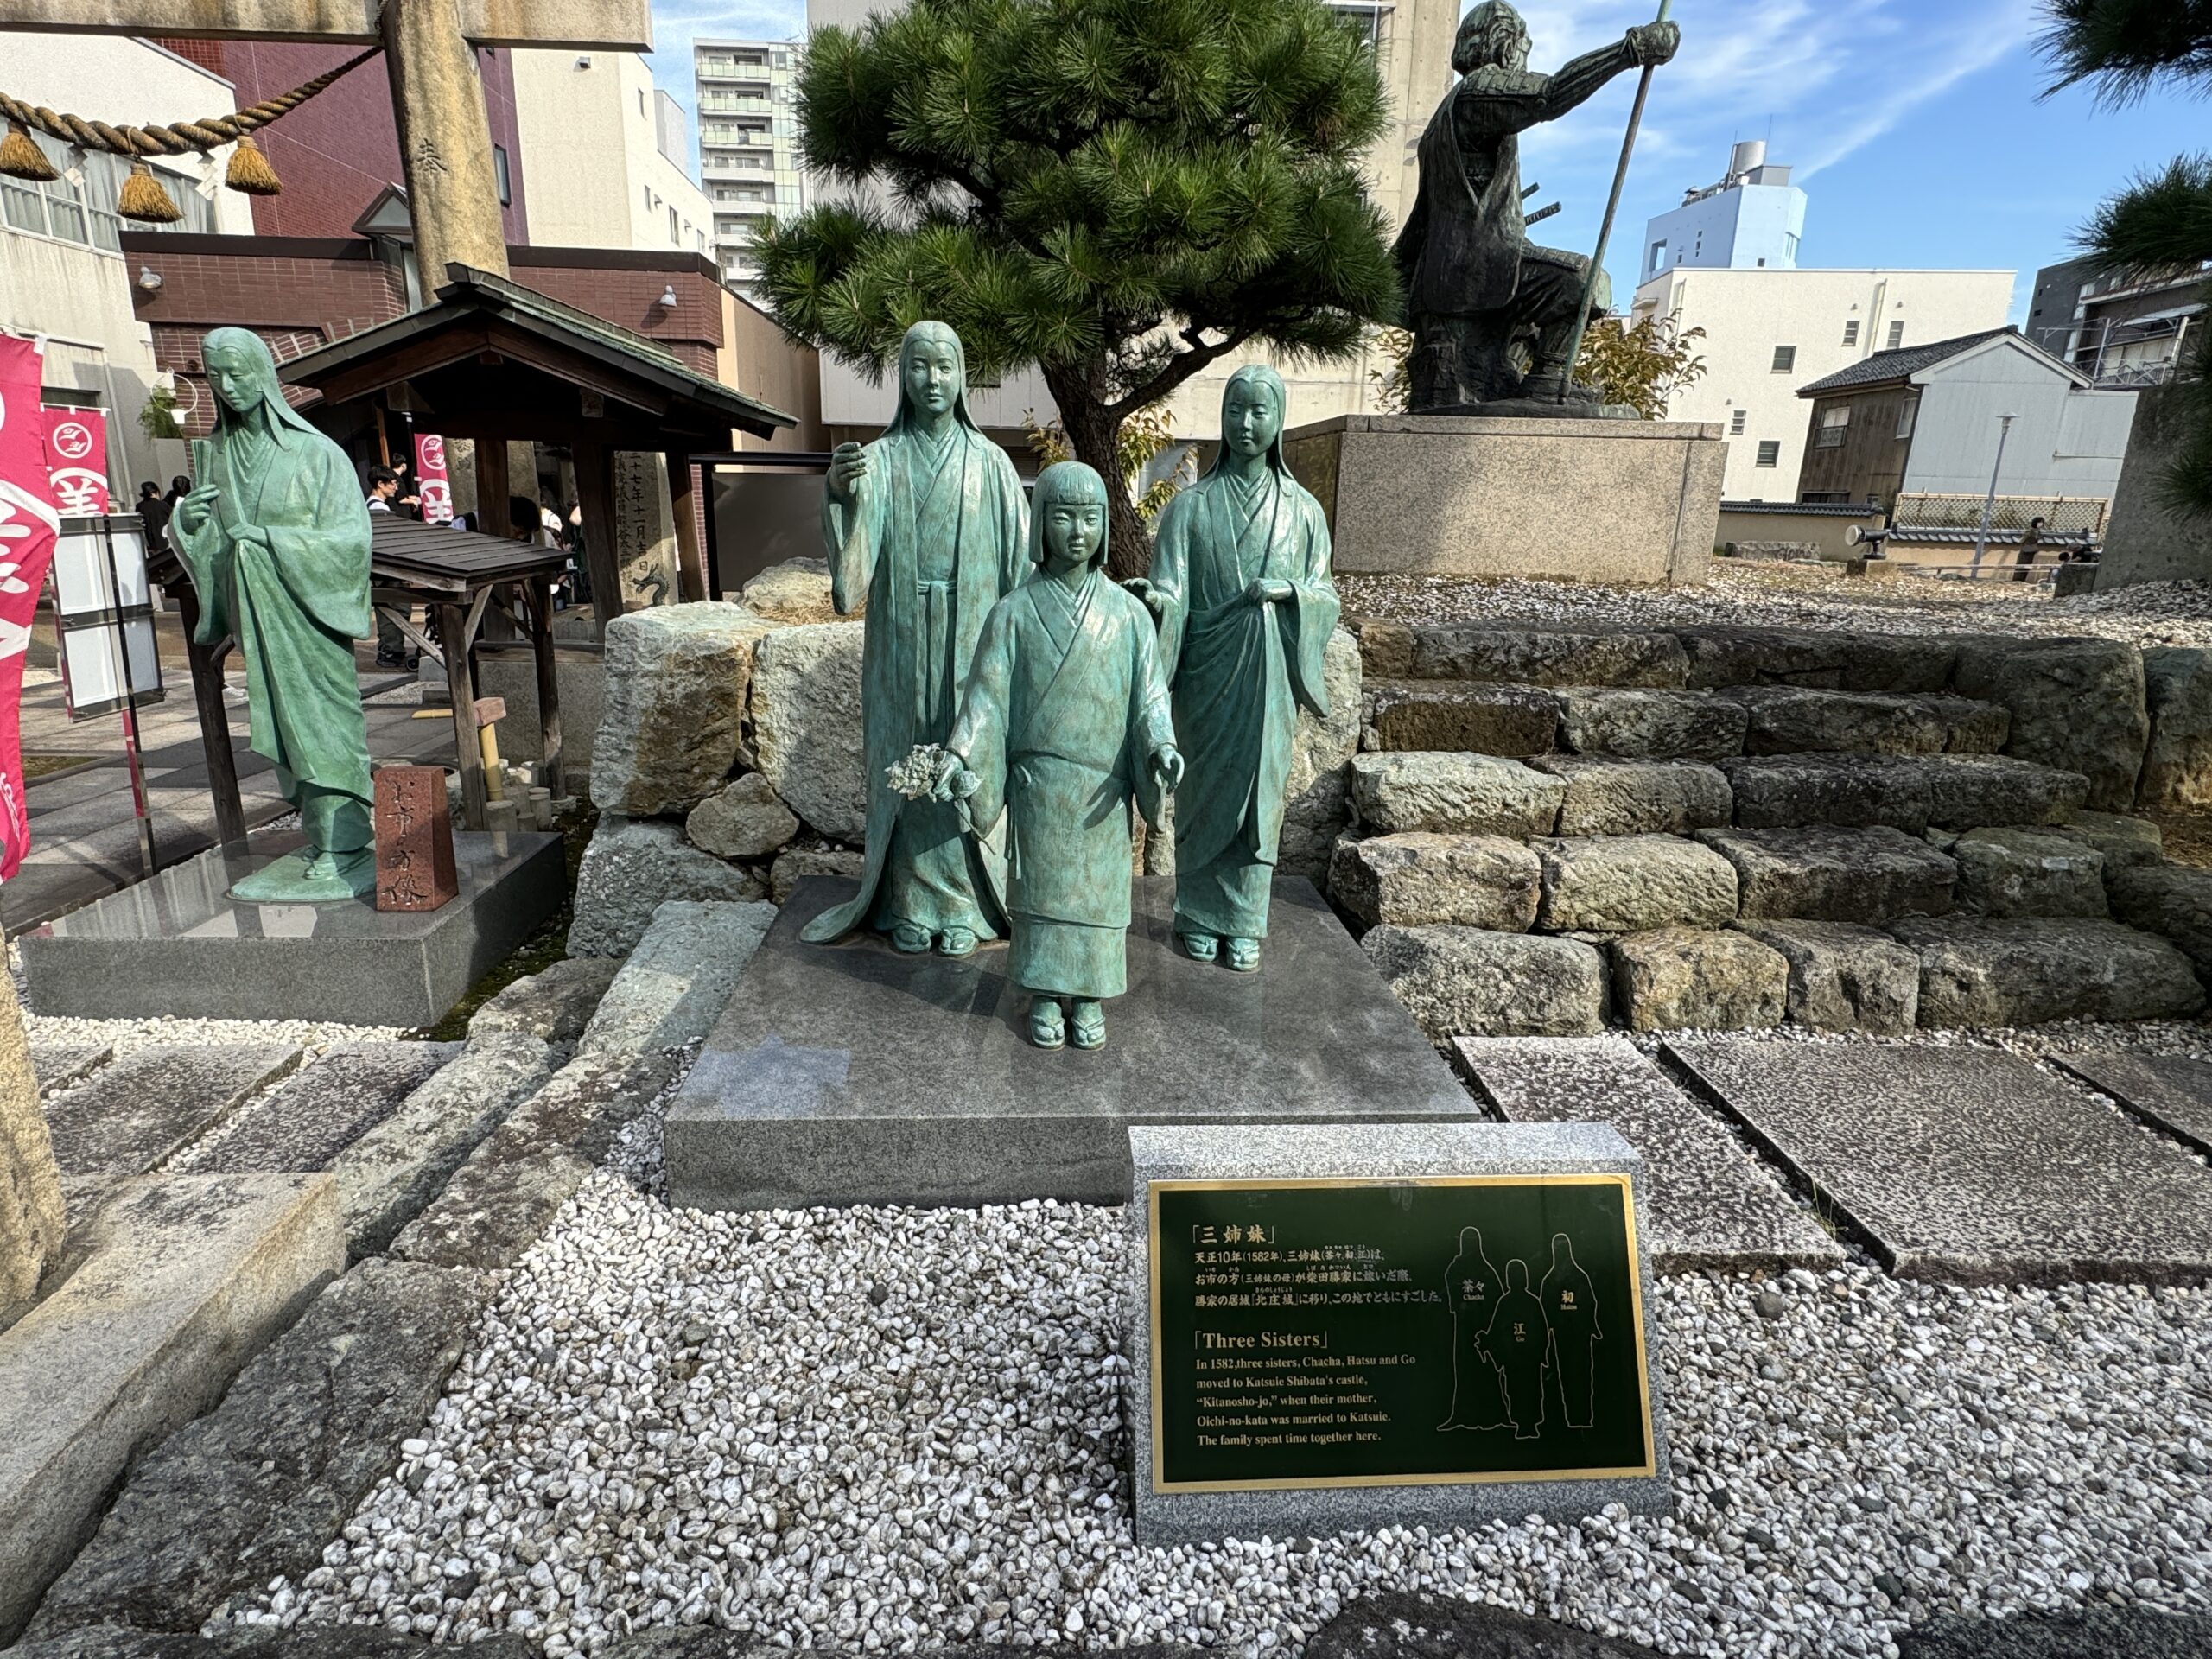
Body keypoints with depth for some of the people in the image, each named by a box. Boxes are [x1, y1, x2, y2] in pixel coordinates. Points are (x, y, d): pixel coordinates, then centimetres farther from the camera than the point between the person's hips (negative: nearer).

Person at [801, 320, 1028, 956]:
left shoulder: (990, 463, 3)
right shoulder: (880, 460, 2)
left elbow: (1016, 558, 3)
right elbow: (852, 554, -12)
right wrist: (840, 492, -32)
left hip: (970, 646, 0)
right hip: (900, 647, 0)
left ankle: (962, 904, 15)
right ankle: (909, 902, 18)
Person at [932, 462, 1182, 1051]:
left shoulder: (1128, 613, 0)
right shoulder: (1014, 612, -2)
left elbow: (1149, 692, -3)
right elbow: (987, 693, -4)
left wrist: (1162, 746, -21)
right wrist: (960, 756, -17)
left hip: (1103, 782, 1)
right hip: (1038, 780, 0)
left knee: (1099, 884, 8)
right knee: (1041, 881, 8)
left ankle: (1089, 996, 23)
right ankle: (1046, 995, 23)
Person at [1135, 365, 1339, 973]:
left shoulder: (1304, 511, 6)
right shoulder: (1191, 506, 0)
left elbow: (1326, 597, 8)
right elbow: (1172, 594, -8)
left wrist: (1289, 591, -13)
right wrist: (1153, 597, -31)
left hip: (1270, 677, 1)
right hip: (1207, 673, -1)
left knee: (1259, 791, 5)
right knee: (1204, 791, 5)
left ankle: (1244, 922, 18)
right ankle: (1200, 916, 21)